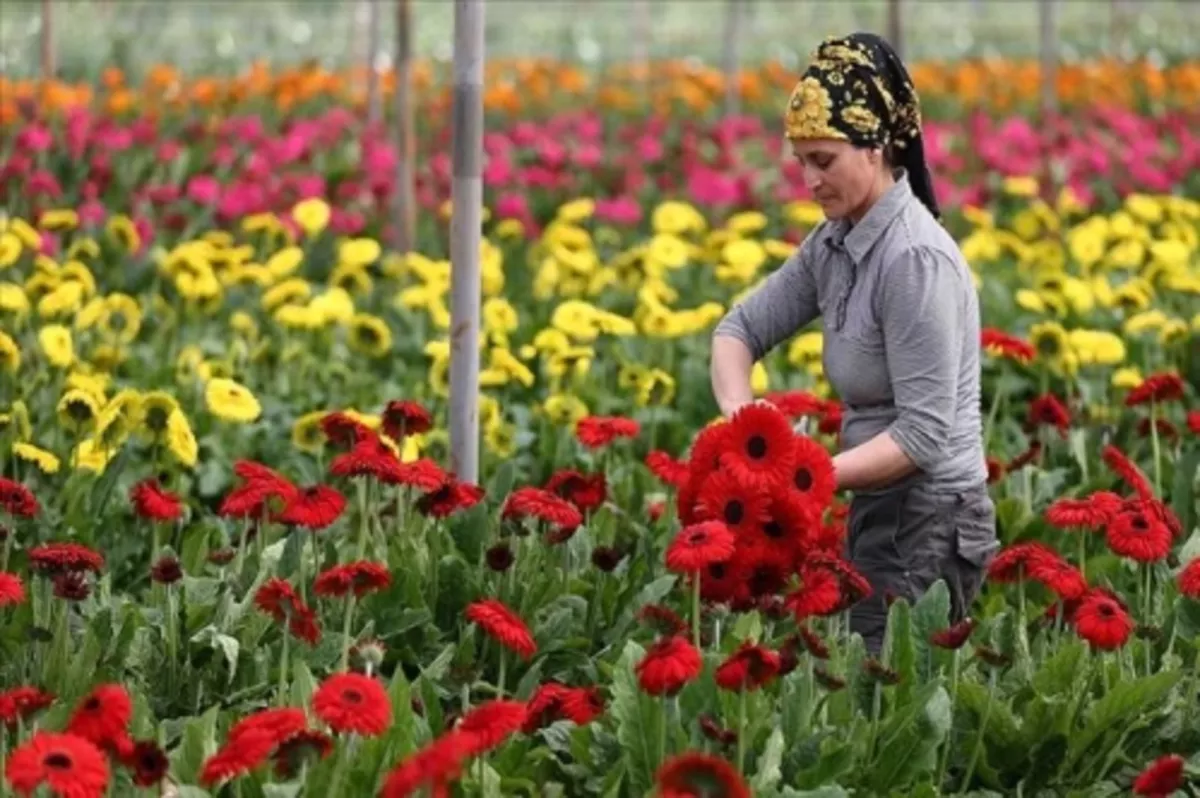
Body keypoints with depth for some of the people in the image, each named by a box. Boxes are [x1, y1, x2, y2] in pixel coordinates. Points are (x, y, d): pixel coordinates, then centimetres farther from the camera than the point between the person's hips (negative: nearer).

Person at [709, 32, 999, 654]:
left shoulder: (915, 258, -19)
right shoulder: (833, 243, 7)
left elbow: (923, 434, -22)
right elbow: (741, 327, 11)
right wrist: (738, 413, -9)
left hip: (929, 530, -9)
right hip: (876, 514, 9)